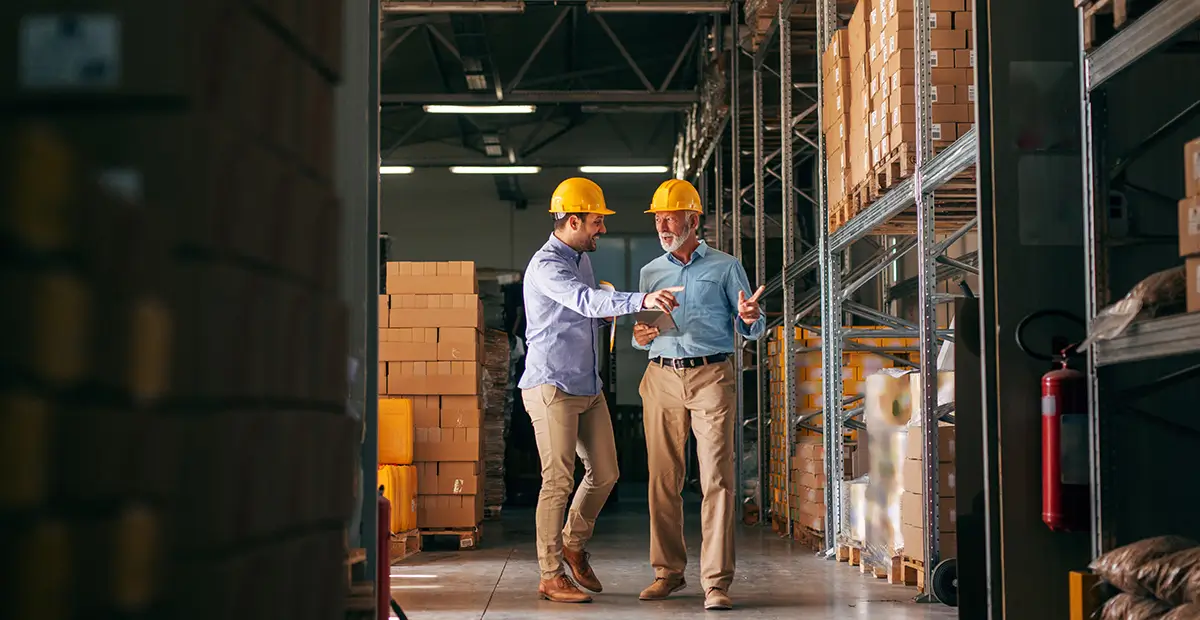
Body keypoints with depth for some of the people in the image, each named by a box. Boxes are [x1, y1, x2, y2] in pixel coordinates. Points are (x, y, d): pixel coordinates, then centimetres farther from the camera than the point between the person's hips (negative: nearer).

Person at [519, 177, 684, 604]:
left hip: (588, 387, 9)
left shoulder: (582, 260, 15)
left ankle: (573, 543, 31)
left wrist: (629, 309, 8)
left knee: (604, 473, 11)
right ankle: (551, 577, 1)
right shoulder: (546, 266, -16)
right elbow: (587, 301, -33)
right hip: (551, 387, -9)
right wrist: (641, 300, -45)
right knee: (558, 481, -6)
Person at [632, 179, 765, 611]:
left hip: (712, 377, -3)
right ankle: (668, 571, 14)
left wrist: (750, 318, -18)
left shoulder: (725, 267, 7)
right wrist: (640, 337, -2)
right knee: (663, 480, 3)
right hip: (661, 378, 3)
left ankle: (716, 581, -11)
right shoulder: (650, 272, 16)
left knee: (717, 478, -10)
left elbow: (750, 331, 5)